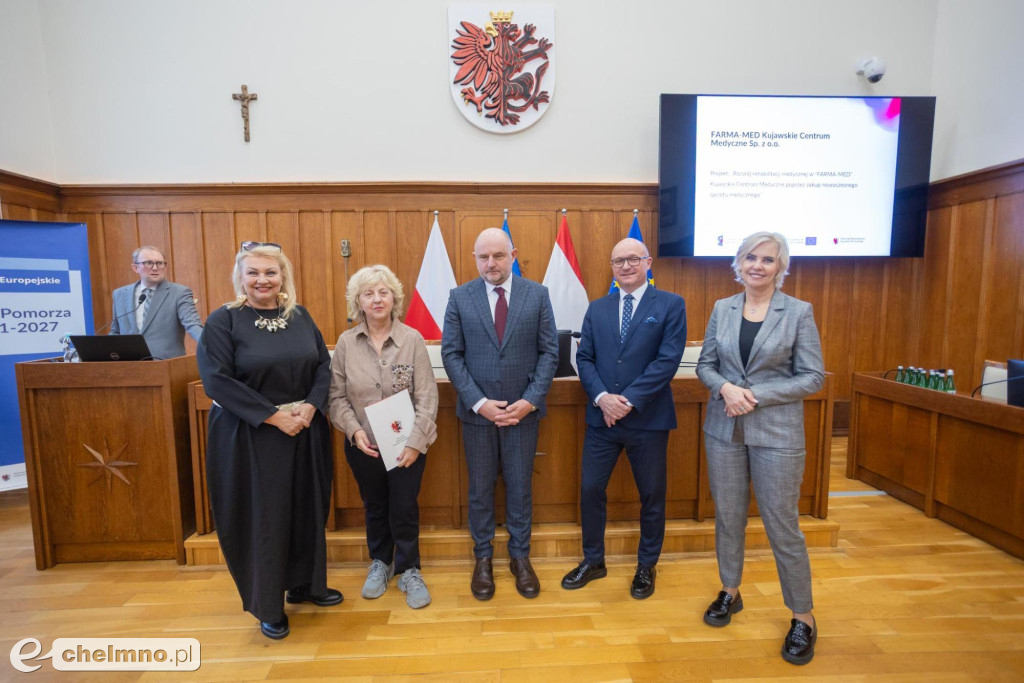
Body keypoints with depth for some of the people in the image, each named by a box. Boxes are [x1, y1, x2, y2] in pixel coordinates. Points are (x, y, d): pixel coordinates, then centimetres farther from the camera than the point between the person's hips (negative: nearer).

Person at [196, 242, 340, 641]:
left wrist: (309, 406, -12)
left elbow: (323, 365, 4)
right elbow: (217, 380, -14)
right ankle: (268, 606, 28)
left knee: (307, 510, 14)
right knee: (262, 518, 7)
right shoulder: (223, 321, -7)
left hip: (305, 431, 4)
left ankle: (305, 585, 36)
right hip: (250, 437, -4)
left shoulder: (300, 317, 5)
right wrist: (273, 416, -18)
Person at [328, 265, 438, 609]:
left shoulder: (412, 339, -10)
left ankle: (409, 570, 30)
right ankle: (380, 563, 42)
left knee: (404, 508, 6)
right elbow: (337, 396, 1)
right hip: (364, 445, 2)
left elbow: (427, 396, -10)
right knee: (375, 506, 18)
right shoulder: (346, 342, -3)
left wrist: (415, 442, -14)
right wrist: (355, 430, -13)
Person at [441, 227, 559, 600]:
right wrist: (478, 402, -12)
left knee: (520, 486, 13)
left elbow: (549, 351, -2)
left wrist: (531, 400, -12)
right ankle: (483, 557, 33)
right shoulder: (460, 297, -1)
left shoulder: (537, 293, -1)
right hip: (477, 411, 0)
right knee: (480, 488, 14)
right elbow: (451, 354, -3)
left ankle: (520, 556, 33)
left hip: (523, 410, 0)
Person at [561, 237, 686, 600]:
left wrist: (629, 400, -18)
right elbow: (584, 358, 3)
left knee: (652, 495, 13)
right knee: (590, 489, 9)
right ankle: (593, 561, 32)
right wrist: (602, 397, -13)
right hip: (601, 417, 3)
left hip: (648, 418, -2)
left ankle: (646, 566, 36)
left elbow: (668, 360, -12)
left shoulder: (671, 305, -3)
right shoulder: (597, 308, 8)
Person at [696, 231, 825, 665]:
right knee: (728, 515, 14)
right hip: (724, 428, 3)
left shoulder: (798, 312, -5)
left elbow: (813, 376, -6)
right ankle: (730, 592, 36)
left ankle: (803, 617, 27)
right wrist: (725, 388, -15)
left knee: (782, 525, 5)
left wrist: (758, 395, -17)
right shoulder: (722, 308, 4)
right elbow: (705, 364, 5)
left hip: (776, 431, -3)